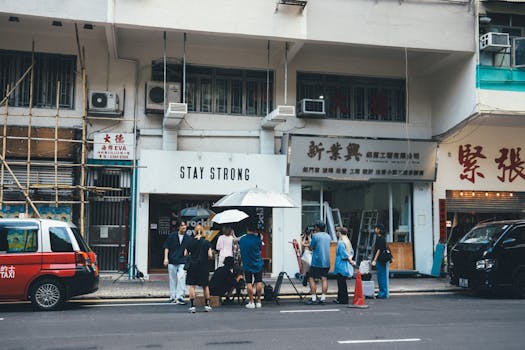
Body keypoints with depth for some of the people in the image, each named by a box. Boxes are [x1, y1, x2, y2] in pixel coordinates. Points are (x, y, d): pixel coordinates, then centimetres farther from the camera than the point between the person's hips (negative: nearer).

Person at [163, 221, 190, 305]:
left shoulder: (188, 238, 5)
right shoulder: (172, 235, 3)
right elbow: (166, 247, 5)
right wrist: (166, 258, -2)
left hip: (183, 261, -1)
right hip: (172, 261, 1)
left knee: (181, 278, -15)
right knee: (172, 279, 8)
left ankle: (180, 297, -13)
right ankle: (172, 297, 20)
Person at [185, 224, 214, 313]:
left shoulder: (190, 242, -2)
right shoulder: (206, 242, -5)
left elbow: (185, 254, 2)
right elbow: (210, 255, -8)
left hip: (192, 266, 0)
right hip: (203, 266, 0)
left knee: (192, 286, 4)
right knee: (205, 286, 13)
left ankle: (192, 306, -1)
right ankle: (207, 305, 18)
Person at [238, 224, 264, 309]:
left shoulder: (241, 240, 0)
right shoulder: (257, 238, -9)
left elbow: (241, 250, 10)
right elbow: (260, 248, 2)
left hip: (246, 265, 1)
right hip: (258, 264, -1)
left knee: (249, 283, 4)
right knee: (259, 282, 6)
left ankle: (251, 302, 4)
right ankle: (258, 301, 9)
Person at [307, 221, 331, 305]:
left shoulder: (315, 236, -9)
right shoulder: (328, 236, 10)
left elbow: (311, 247, -3)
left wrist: (311, 237, 9)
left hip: (316, 261, -6)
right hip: (326, 261, 6)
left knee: (311, 278, 3)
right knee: (324, 279, 6)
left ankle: (313, 298, -1)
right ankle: (323, 298, 3)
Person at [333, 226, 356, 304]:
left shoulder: (340, 243, -17)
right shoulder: (347, 241, 10)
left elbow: (344, 255, -18)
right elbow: (351, 252, 10)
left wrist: (351, 261, -7)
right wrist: (350, 259, -4)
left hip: (341, 265, -9)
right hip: (346, 266, 9)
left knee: (342, 283, 0)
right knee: (342, 282, 16)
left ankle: (343, 300, 5)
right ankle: (339, 299, 25)